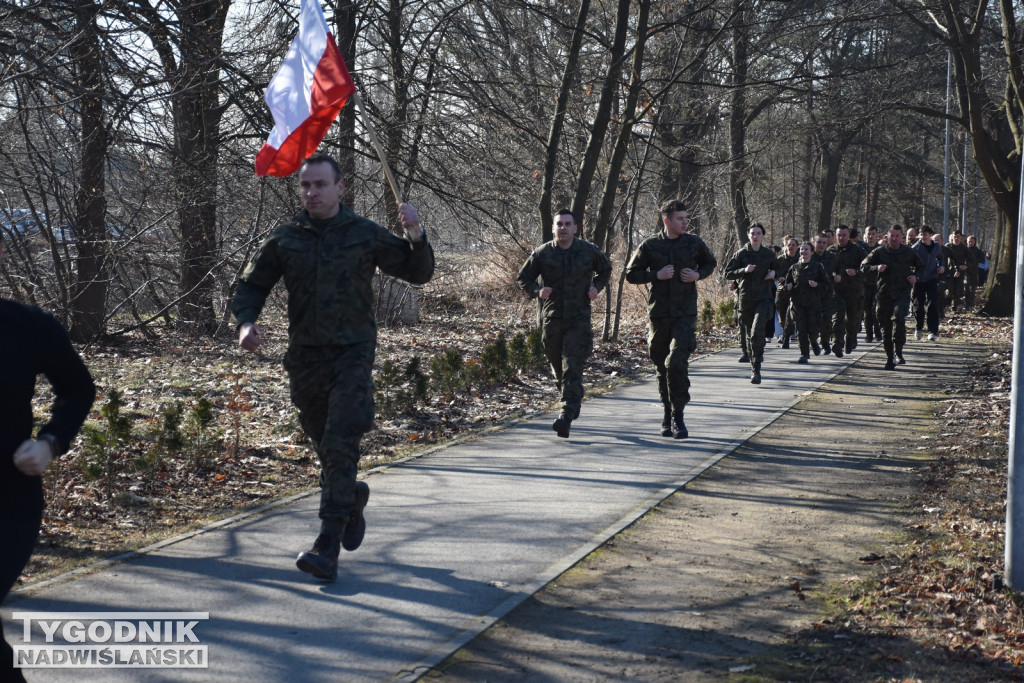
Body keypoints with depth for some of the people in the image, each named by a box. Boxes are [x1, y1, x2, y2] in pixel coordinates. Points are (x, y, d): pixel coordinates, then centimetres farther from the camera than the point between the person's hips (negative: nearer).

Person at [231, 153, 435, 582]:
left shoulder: (365, 235, -1)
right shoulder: (285, 238, 3)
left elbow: (419, 273, 6)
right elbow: (252, 286, 10)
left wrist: (415, 236, -13)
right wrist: (246, 322, -10)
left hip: (352, 353, -3)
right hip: (305, 355, 3)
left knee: (340, 446, -13)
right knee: (323, 443, 16)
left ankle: (327, 549, -16)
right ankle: (353, 497, 47)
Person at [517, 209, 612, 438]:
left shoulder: (588, 251, 1)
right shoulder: (542, 253, -1)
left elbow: (606, 269, 20)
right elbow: (523, 278, 9)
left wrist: (596, 287, 1)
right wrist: (537, 290, -11)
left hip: (579, 319, -2)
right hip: (551, 319, 2)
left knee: (572, 368, -14)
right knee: (558, 367, 13)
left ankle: (566, 416, -21)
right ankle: (574, 402, 40)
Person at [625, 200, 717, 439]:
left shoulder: (694, 243, 3)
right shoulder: (650, 245, -1)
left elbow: (710, 263, 20)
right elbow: (631, 274, 3)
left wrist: (698, 275, -1)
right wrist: (657, 275, -12)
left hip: (685, 313, -1)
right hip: (658, 313, 1)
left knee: (677, 362, -16)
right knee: (662, 367, 9)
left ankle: (677, 416, -9)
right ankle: (668, 415, 24)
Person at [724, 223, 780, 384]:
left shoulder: (769, 254, 6)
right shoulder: (741, 254, 2)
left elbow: (778, 267, 25)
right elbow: (728, 273, -1)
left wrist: (774, 273, 2)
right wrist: (743, 270, -17)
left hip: (763, 298, -1)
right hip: (745, 298, 1)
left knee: (757, 333, -17)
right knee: (748, 333, 11)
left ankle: (756, 370, -19)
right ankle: (753, 362, 34)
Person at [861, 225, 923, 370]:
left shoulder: (908, 252, 6)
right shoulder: (880, 252, 3)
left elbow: (921, 267, 21)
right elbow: (863, 266, 2)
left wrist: (915, 277, 1)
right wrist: (876, 268, -17)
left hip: (902, 294, -1)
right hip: (884, 295, 2)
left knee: (899, 317, -28)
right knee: (886, 327, 7)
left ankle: (898, 351, -19)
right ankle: (889, 358, 19)